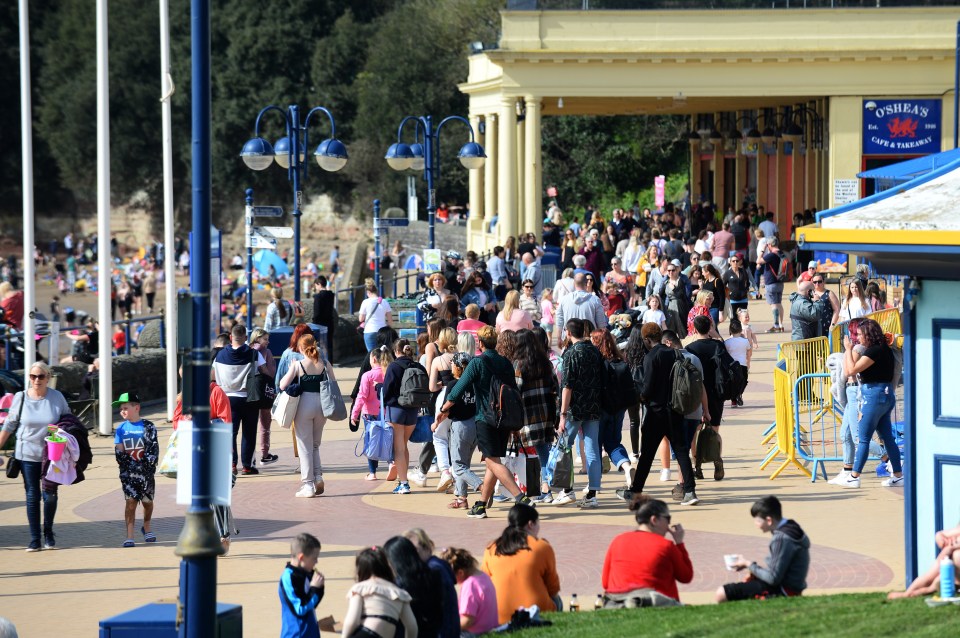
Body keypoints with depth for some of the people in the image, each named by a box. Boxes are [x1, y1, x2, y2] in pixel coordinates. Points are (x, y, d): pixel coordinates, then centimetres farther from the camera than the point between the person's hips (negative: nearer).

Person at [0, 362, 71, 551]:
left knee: (50, 495, 0)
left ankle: (48, 533, 20)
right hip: (27, 454, 0)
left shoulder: (57, 398, -4)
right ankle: (34, 539, 6)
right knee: (32, 496, 2)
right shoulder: (21, 398, -2)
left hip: (51, 455, 0)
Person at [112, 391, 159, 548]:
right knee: (131, 501, -7)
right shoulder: (121, 429, 6)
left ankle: (146, 528, 35)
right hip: (129, 471, 0)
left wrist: (149, 464, -14)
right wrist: (132, 464, -11)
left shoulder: (148, 427, 1)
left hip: (146, 470, 0)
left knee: (148, 501, 10)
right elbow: (119, 452, 2)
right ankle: (129, 536, -8)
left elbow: (154, 449, -2)